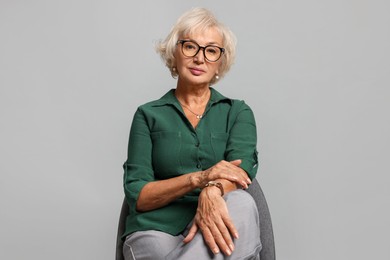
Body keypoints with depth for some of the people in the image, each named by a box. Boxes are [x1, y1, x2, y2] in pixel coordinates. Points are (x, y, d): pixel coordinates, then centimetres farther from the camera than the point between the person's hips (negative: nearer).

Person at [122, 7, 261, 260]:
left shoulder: (238, 112, 13)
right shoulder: (148, 115, 10)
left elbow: (242, 166, -8)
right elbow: (137, 195, 1)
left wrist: (213, 191, -33)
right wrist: (197, 178, -17)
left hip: (210, 233, 3)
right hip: (156, 231, -2)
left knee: (240, 203, -33)